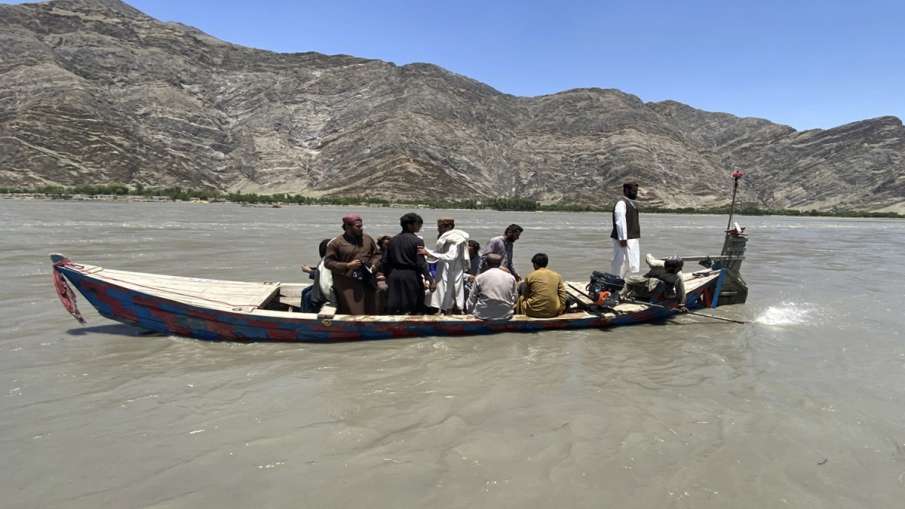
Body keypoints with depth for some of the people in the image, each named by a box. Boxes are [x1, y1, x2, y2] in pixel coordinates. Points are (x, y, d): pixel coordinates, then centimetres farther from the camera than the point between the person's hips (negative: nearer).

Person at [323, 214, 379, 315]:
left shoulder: (368, 239, 8)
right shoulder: (336, 243, -5)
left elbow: (376, 254, 20)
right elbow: (328, 262, -5)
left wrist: (373, 264, -1)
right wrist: (347, 265, -14)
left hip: (367, 283, 5)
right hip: (347, 286, -5)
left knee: (370, 312, 8)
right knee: (351, 313, -8)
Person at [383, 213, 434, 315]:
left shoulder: (393, 240, 7)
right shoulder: (417, 241, -10)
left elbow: (385, 261, 10)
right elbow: (421, 263, -14)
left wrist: (388, 276, 21)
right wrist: (430, 280, -10)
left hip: (394, 276, 6)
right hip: (411, 277, -5)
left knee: (393, 309, 9)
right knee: (415, 310, 5)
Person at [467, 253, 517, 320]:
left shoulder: (479, 278, -3)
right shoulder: (511, 278, 2)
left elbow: (472, 299, 2)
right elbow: (514, 299, 10)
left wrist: (471, 311, 16)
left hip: (484, 315, -2)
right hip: (506, 315, 3)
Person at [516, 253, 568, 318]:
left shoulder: (530, 276, -3)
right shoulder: (557, 276, 4)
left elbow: (525, 296, 7)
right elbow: (563, 295, 2)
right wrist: (560, 310, 8)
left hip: (535, 312, -2)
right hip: (553, 312, 2)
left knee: (521, 298, 27)